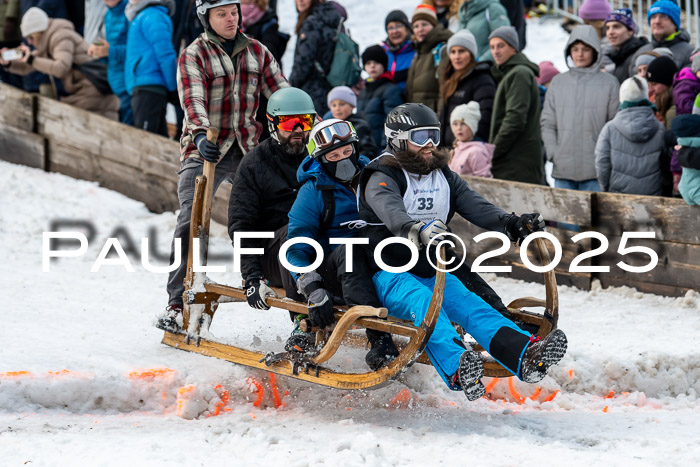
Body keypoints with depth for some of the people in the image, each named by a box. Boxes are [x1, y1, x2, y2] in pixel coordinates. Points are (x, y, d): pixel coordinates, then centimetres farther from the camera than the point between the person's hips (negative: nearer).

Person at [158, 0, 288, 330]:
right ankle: (178, 303, -14)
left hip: (249, 150, 4)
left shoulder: (256, 52, 12)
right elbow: (193, 101, -15)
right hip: (205, 151, -4)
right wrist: (201, 133, -33)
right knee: (191, 223, -15)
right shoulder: (193, 55, -1)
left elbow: (281, 93, 10)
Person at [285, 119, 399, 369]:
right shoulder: (313, 190, -3)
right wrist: (313, 290, -25)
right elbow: (296, 248, -9)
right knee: (348, 250, -37)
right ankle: (379, 339, -47)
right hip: (328, 271, -4)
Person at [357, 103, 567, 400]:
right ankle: (456, 369, -61)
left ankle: (525, 355, -46)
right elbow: (391, 213, -28)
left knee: (467, 303, -22)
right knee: (423, 302, -35)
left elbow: (475, 206, 0)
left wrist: (511, 224, -20)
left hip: (433, 272, 6)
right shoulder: (382, 178, -6)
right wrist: (419, 230, -51)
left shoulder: (443, 177, 16)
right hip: (391, 276, -6)